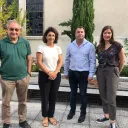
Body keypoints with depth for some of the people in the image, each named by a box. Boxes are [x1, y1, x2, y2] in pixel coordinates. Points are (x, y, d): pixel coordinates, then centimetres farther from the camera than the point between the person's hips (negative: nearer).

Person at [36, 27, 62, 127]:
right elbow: (39, 62, -9)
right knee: (45, 96, 5)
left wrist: (55, 73, -11)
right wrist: (49, 73, -14)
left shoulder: (58, 48, 7)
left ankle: (51, 116, 25)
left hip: (56, 75, 3)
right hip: (44, 75, -3)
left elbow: (60, 62, 3)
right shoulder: (41, 47, -3)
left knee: (53, 96, 10)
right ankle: (45, 117, 21)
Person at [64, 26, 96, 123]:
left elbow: (92, 61, -6)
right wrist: (66, 72, 10)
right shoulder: (70, 45, 5)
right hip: (72, 73, 3)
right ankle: (72, 111, 31)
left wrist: (91, 74, -11)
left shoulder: (90, 45, -5)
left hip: (84, 73, -3)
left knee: (83, 94, 7)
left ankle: (83, 113, 23)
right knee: (73, 93, 14)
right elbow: (67, 60, 10)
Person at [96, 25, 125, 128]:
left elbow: (122, 60, 1)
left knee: (111, 98, -3)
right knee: (103, 96, 13)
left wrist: (117, 72, 8)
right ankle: (106, 115, 32)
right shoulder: (99, 47, 6)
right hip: (100, 72, 5)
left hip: (112, 72, -5)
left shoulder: (117, 45, -6)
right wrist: (102, 69, 7)